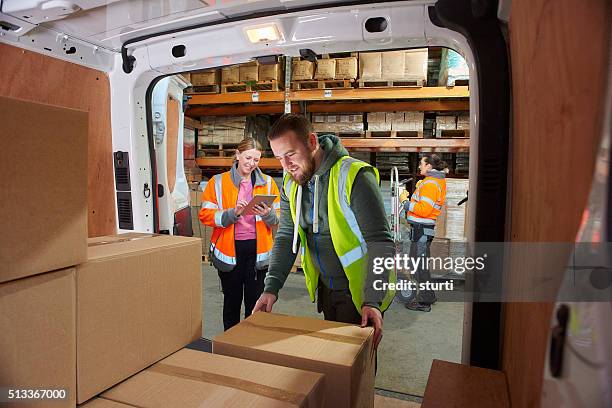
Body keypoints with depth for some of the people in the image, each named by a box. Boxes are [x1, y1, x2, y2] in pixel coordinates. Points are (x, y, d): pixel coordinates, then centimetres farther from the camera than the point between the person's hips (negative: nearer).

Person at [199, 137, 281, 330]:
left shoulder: (267, 183, 6)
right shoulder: (218, 182, 2)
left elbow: (277, 219, 5)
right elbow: (205, 215, -5)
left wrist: (268, 214, -17)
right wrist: (232, 213, -19)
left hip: (257, 249, 1)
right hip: (230, 250, 0)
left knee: (255, 301, 7)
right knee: (231, 300, 13)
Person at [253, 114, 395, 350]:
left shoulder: (354, 176, -23)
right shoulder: (290, 184, -1)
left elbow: (380, 242, -25)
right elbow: (286, 237, 0)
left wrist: (372, 300, -33)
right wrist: (271, 287, -12)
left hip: (358, 290, -6)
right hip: (325, 287, 7)